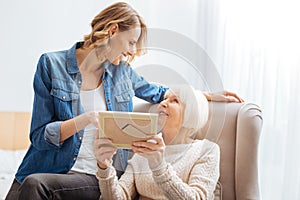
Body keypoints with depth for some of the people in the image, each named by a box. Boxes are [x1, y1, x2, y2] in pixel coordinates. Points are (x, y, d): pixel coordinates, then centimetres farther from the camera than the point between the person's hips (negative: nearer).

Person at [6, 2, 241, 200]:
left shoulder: (122, 71, 9)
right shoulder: (52, 64, -2)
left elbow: (157, 93, 29)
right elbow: (40, 136, -7)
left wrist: (209, 95, 24)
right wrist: (87, 119, -22)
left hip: (98, 179, 1)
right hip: (48, 169, -1)